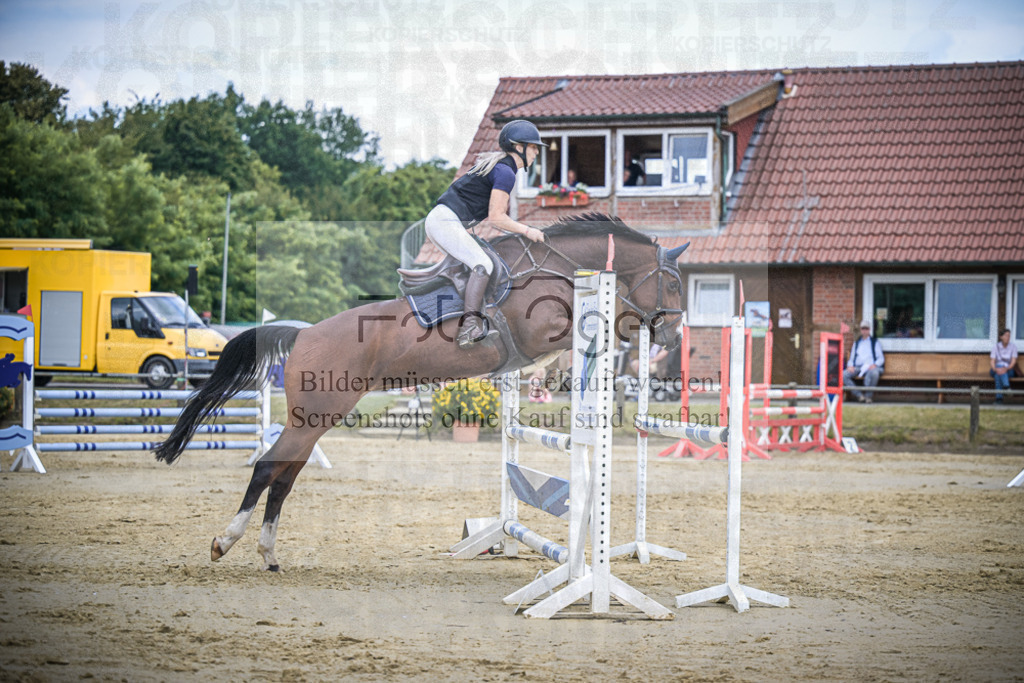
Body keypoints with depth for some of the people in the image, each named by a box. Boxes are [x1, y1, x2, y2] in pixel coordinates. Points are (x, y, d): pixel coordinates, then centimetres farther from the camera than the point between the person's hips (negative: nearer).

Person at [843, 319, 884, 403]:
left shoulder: (875, 342, 18)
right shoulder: (856, 343, 28)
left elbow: (881, 358, 9)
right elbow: (852, 358, 24)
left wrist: (875, 365, -13)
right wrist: (850, 366, 0)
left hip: (871, 367, -3)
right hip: (857, 367, 3)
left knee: (874, 373, -42)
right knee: (843, 375, -28)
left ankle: (868, 395, -27)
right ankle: (859, 395, -32)